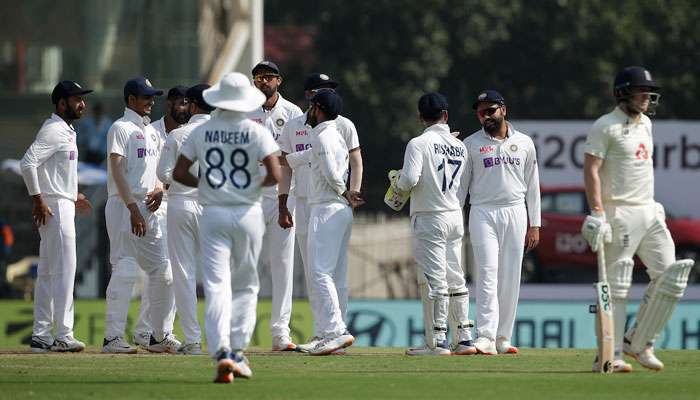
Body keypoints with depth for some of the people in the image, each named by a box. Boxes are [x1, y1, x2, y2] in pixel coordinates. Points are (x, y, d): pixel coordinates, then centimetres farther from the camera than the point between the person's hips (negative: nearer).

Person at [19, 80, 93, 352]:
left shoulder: (66, 131, 18)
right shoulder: (53, 130, -14)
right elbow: (27, 163, -24)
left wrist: (71, 196, 20)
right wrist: (38, 200, -23)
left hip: (64, 206, 10)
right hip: (54, 208, -10)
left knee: (48, 273, 10)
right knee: (64, 270, -10)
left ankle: (41, 336, 13)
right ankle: (63, 336, -10)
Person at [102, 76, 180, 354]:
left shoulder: (151, 131, 19)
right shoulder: (121, 128, -7)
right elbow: (117, 169, -15)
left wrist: (159, 189, 2)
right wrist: (132, 207, -22)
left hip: (147, 207, 9)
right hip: (123, 206, -9)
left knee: (163, 272, 8)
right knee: (124, 270, -12)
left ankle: (160, 336, 17)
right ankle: (113, 338, -12)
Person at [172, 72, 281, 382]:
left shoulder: (202, 132, 1)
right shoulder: (257, 132, -4)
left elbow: (179, 173, 0)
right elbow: (274, 175, -14)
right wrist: (257, 182, 7)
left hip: (213, 215, 0)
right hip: (248, 214, 0)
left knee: (216, 285, -4)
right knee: (246, 285, 14)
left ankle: (222, 352, -20)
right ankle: (238, 350, 9)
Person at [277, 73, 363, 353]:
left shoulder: (343, 126, 3)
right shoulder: (293, 127, 10)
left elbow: (356, 162, 1)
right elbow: (286, 167, 12)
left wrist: (352, 196, -12)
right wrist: (282, 204, 6)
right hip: (303, 201, 4)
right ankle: (320, 333, 10)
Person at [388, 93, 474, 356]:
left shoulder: (419, 144, -11)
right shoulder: (459, 147, 8)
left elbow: (410, 179, -20)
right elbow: (457, 183, 10)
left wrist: (396, 183, 1)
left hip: (428, 219, -6)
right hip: (455, 214, 6)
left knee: (434, 280, -6)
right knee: (455, 279, 11)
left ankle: (437, 342, -7)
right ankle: (463, 339, 13)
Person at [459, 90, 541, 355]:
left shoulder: (524, 143, 10)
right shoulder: (471, 144, 5)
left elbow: (532, 185, 11)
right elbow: (460, 186, 6)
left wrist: (534, 225, 7)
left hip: (515, 213, 2)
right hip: (483, 214, -2)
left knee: (511, 278, 2)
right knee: (488, 274, -13)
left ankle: (502, 338, 8)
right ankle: (485, 338, -20)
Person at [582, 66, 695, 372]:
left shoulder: (645, 124, 17)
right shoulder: (606, 126, -8)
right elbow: (591, 169, -14)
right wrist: (597, 213, -22)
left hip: (648, 211, 8)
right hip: (619, 214, -8)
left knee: (669, 275, 1)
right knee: (615, 284, -7)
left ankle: (639, 342, 11)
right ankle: (609, 355, -5)